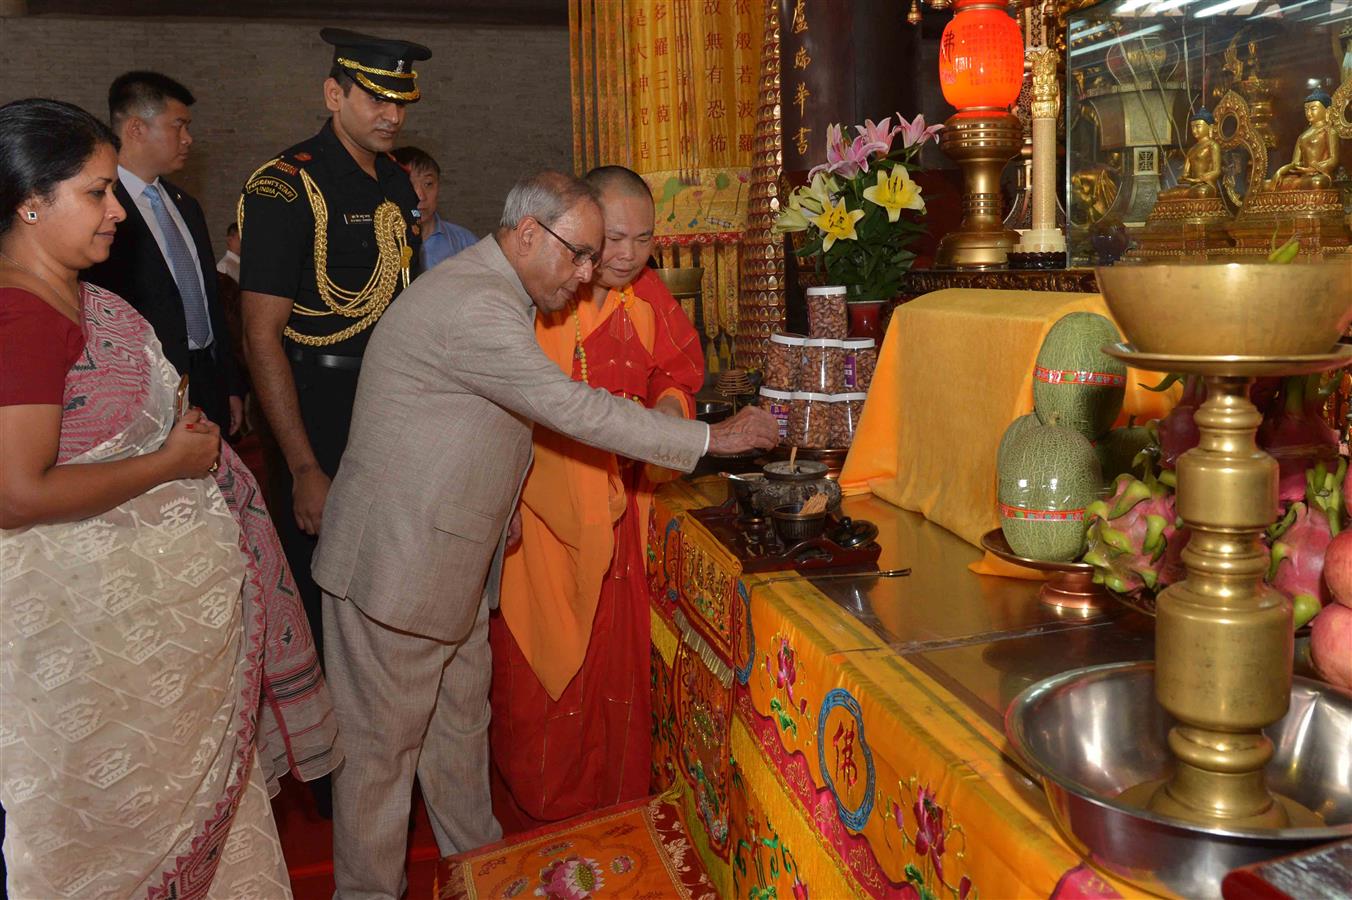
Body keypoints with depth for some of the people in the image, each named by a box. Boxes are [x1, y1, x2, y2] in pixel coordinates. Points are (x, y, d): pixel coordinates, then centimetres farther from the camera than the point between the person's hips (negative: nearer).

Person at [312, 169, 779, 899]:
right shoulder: (474, 306, -24)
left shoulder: (493, 293, 11)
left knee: (461, 721, 19)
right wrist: (711, 438, -19)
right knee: (385, 742, 6)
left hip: (452, 556, 10)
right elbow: (575, 410, -25)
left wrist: (499, 507, 15)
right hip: (396, 560, -10)